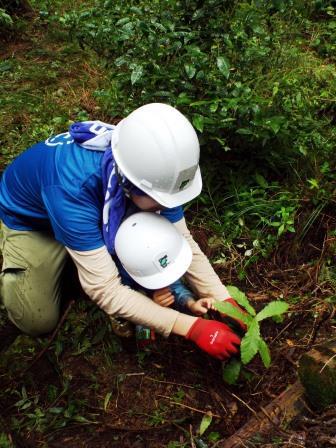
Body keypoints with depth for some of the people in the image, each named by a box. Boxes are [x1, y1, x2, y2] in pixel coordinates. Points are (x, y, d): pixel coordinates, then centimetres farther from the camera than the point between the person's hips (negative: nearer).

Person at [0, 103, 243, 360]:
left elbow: (184, 243, -21)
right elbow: (104, 289, -44)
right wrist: (193, 328, -44)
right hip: (30, 220, -4)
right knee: (40, 323, -12)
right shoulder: (72, 187, -47)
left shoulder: (148, 166, -30)